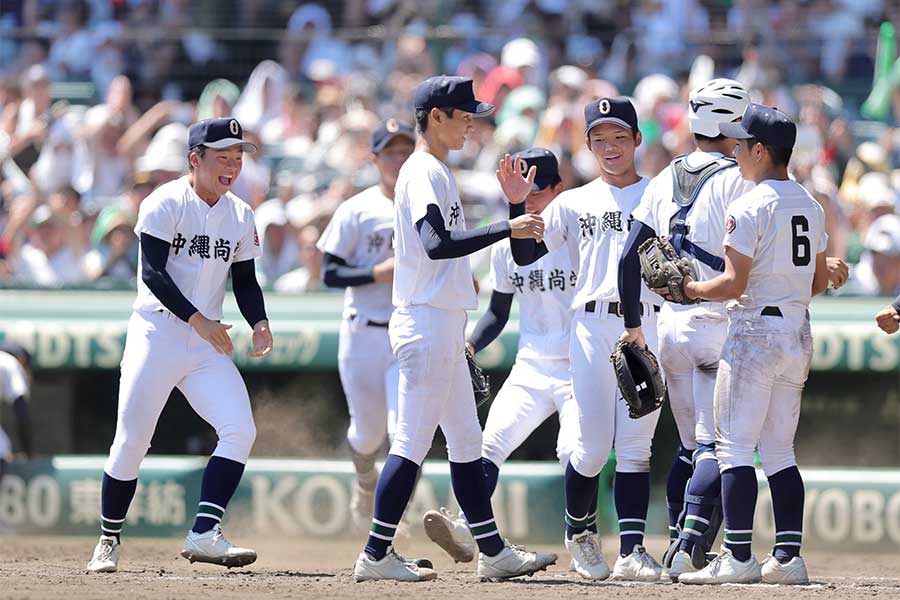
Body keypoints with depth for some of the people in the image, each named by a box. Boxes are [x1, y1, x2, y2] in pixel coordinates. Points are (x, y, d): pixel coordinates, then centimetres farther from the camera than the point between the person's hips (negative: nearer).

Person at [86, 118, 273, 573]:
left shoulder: (240, 216, 10)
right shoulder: (165, 204, -8)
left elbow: (244, 279, 16)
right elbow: (152, 272, -16)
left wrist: (259, 323, -4)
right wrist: (197, 320, -24)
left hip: (207, 342, 5)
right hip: (157, 333, -5)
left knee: (240, 430, -14)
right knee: (131, 442, -4)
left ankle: (204, 535, -16)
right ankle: (109, 539, 14)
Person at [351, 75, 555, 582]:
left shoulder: (438, 171, 18)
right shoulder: (422, 173, -13)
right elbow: (437, 245, -26)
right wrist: (507, 229, -26)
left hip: (443, 327, 11)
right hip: (427, 324, -11)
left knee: (466, 443, 12)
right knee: (413, 443, -9)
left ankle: (493, 552, 15)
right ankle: (376, 555, -6)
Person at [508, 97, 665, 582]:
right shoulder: (574, 203, 14)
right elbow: (525, 255, 7)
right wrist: (516, 204, -5)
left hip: (649, 327, 0)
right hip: (593, 327, 0)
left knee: (635, 446, -5)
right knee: (591, 446, -5)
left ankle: (632, 550, -10)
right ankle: (579, 533, 19)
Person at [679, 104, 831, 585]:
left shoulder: (749, 207, -13)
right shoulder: (811, 206, 11)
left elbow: (734, 284, -18)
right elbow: (819, 281, 15)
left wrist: (690, 289, -3)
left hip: (753, 333, -8)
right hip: (798, 335, 8)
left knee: (734, 446, -5)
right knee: (780, 451, 11)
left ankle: (738, 558, -10)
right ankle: (788, 556, 6)